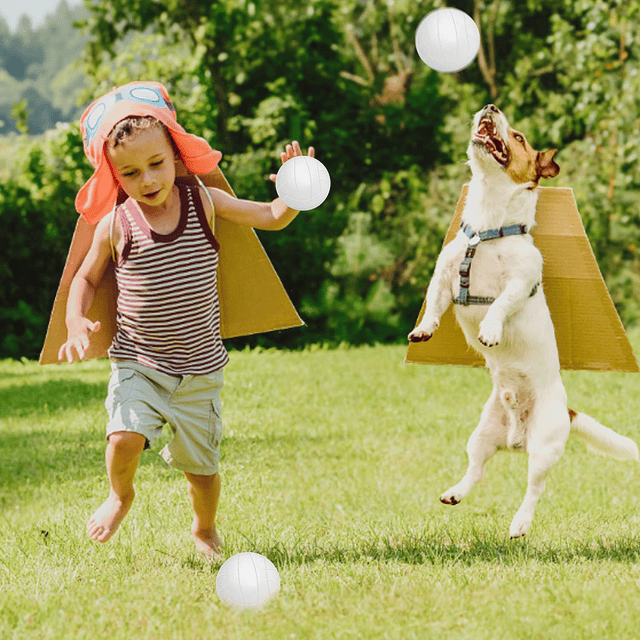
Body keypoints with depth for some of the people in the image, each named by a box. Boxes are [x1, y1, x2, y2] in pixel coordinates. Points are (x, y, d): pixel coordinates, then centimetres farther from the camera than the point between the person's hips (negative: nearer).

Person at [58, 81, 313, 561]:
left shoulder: (204, 204, -3)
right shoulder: (116, 225, -4)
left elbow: (273, 217, -2)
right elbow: (87, 277, 11)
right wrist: (76, 322, -7)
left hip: (200, 371, 1)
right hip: (138, 365, -1)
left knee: (202, 466, 8)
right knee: (125, 436, -25)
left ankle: (205, 529, 41)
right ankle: (120, 496, 10)